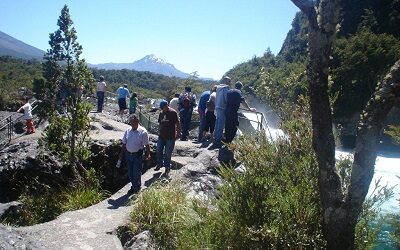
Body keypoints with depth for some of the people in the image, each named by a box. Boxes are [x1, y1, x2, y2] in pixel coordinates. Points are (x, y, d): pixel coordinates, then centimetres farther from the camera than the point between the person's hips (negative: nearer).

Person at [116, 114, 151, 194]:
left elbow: (147, 145, -7)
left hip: (138, 155, -5)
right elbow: (124, 144, 9)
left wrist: (148, 155, -12)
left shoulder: (143, 132, -10)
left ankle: (136, 189, 20)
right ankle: (134, 186, 33)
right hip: (128, 154, 5)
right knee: (130, 173, 14)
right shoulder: (127, 131, 3)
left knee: (136, 173, 1)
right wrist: (121, 157, 9)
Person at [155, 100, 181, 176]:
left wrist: (178, 134, -11)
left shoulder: (173, 113, -11)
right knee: (159, 151, 11)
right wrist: (160, 131, 13)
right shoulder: (161, 113, 7)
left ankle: (167, 168, 18)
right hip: (161, 136, 6)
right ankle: (160, 164, 31)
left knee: (168, 153, 3)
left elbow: (178, 124, -11)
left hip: (170, 137, -6)